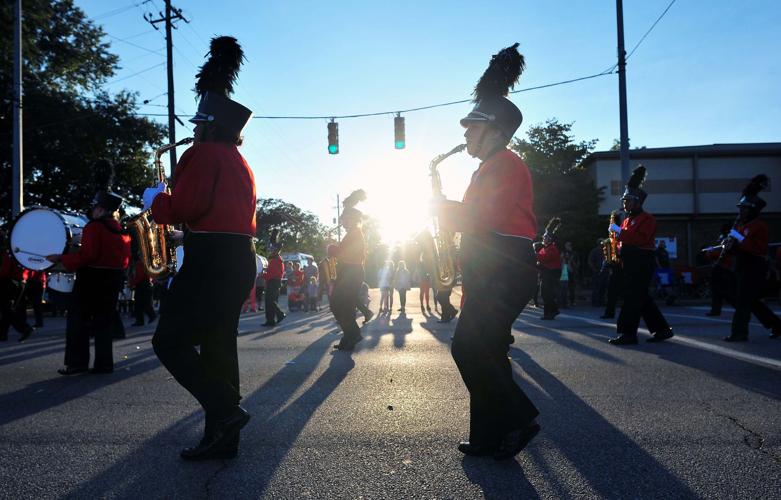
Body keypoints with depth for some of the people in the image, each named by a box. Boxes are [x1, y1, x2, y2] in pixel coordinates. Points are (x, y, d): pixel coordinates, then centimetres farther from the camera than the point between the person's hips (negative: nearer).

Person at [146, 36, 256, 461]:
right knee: (218, 344, 11)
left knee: (170, 340, -3)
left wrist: (155, 199, 1)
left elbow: (186, 207, -18)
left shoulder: (204, 154, -7)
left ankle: (226, 410, -12)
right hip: (241, 261, 10)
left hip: (211, 260, -9)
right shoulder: (240, 163, 21)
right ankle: (221, 437, 15)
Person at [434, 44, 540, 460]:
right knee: (486, 352, 10)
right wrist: (448, 208, 10)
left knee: (468, 348, -13)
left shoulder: (507, 164, -10)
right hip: (490, 272, 10)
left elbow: (483, 220, -20)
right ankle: (489, 436, 17)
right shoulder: (490, 168, 21)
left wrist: (441, 206, -6)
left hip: (505, 273, -10)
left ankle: (519, 421, -2)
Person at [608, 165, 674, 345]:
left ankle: (628, 334, -6)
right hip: (631, 265, 9)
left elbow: (642, 239, -23)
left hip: (642, 264, -9)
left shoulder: (647, 219, -9)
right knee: (642, 298, 12)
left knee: (632, 298, -9)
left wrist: (620, 232, -21)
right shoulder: (627, 220, 18)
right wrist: (617, 235, 2)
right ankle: (662, 329, 20)